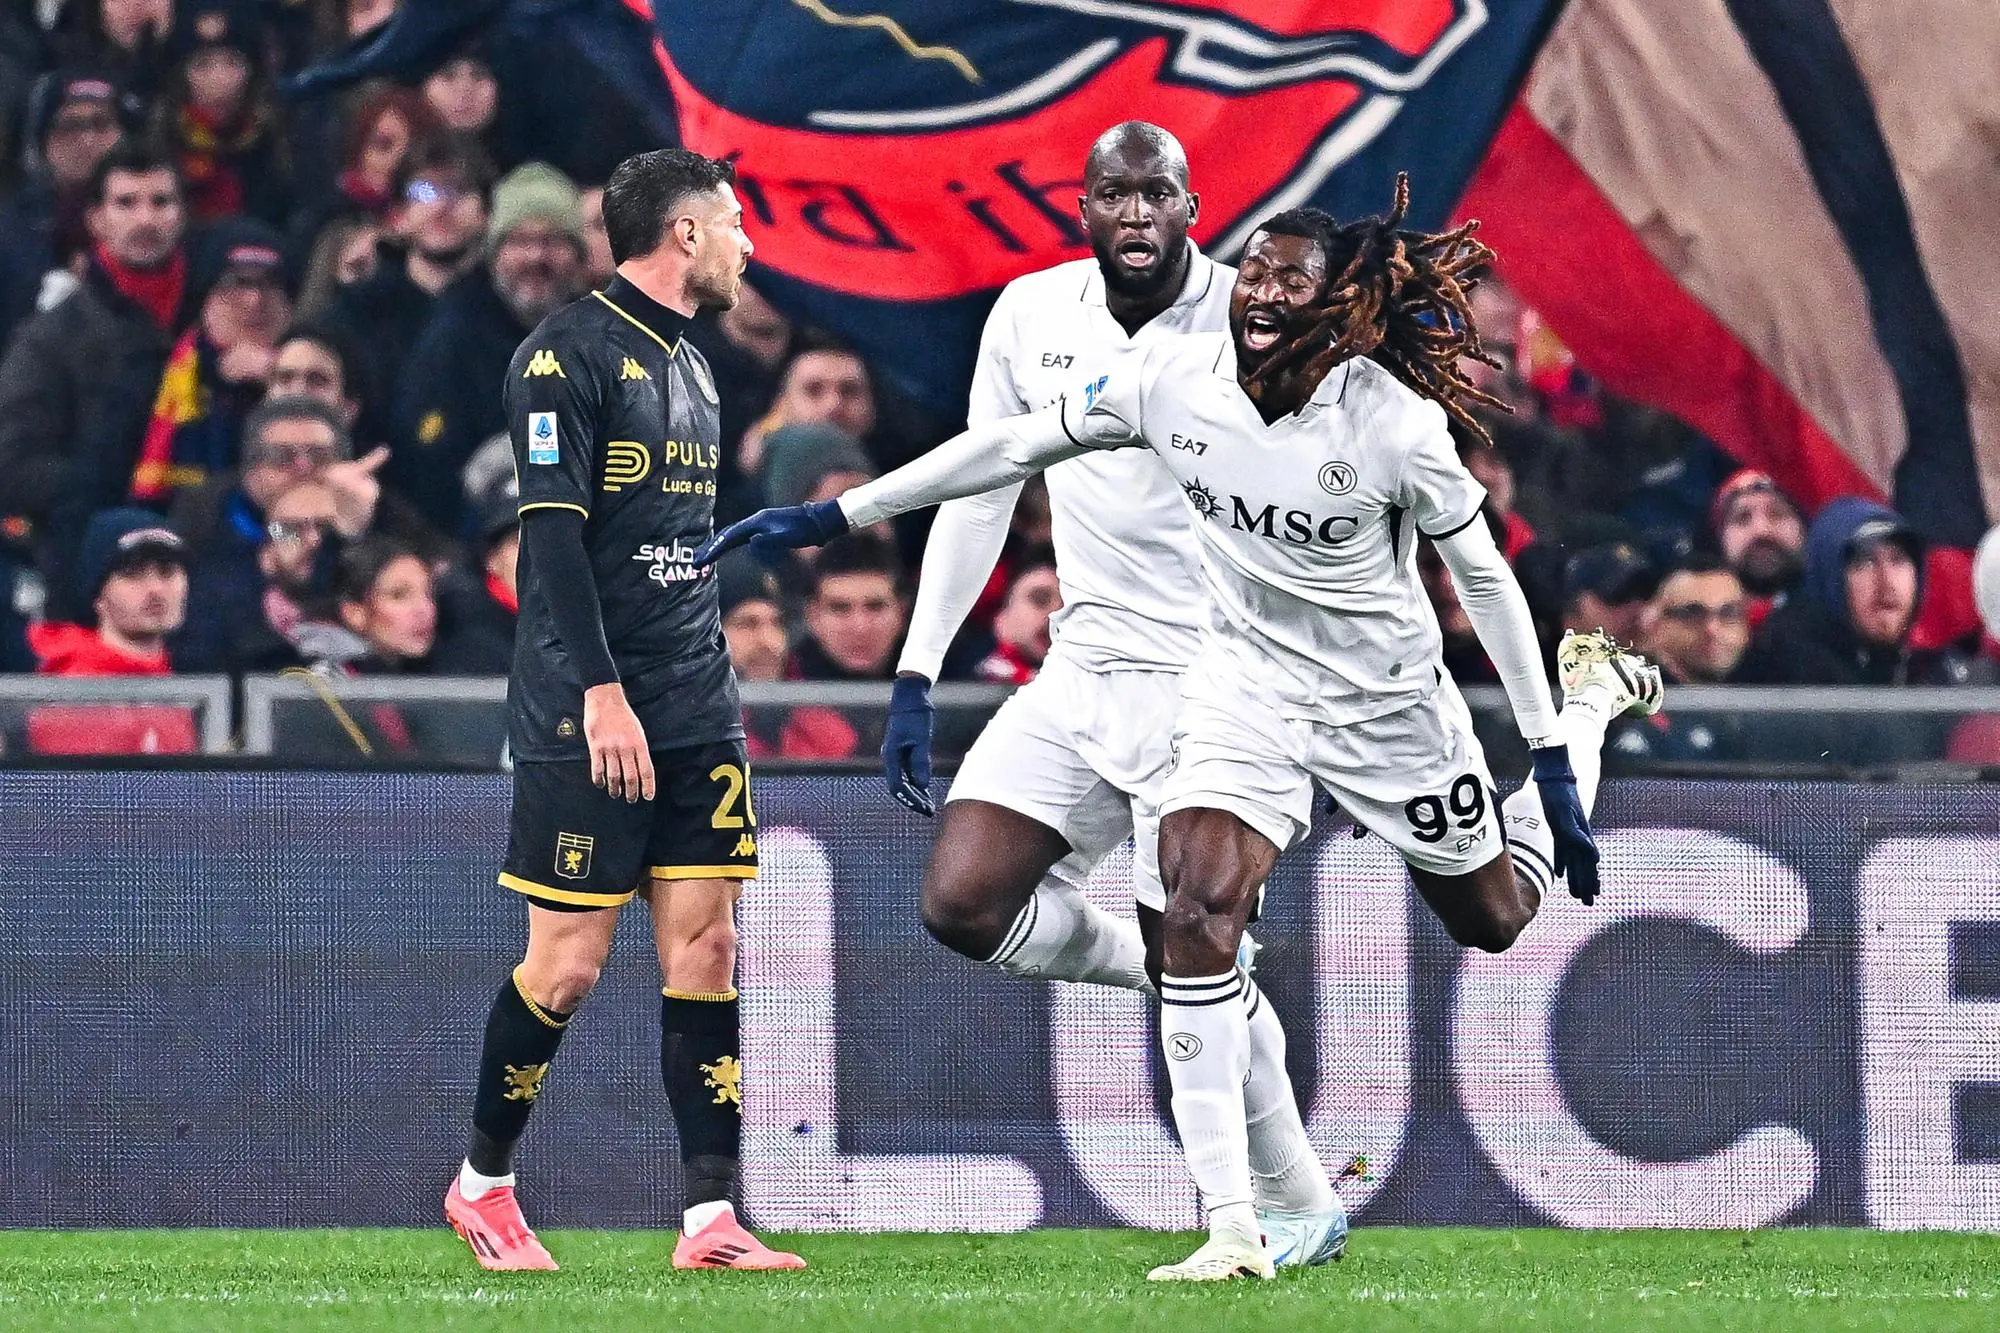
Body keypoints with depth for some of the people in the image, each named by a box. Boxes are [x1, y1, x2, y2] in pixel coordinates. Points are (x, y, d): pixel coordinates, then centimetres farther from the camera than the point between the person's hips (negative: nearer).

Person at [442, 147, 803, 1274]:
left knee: (706, 946, -1)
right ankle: (482, 1184, 15)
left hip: (696, 714, 8)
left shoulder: (691, 366, 18)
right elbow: (554, 533, -16)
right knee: (570, 962, -4)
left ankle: (712, 1220, -3)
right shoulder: (569, 354, -9)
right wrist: (601, 691, -23)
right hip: (588, 714, -8)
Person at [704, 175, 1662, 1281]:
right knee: (1194, 921, -21)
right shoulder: (1175, 381, -16)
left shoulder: (1397, 426, -24)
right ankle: (1232, 1231, -18)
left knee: (1494, 916, 20)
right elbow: (1011, 446, -6)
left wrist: (1553, 763, -8)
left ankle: (1593, 698, 49)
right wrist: (831, 517, -6)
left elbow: (1483, 578, -12)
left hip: (1387, 700, -2)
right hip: (1245, 684, 2)